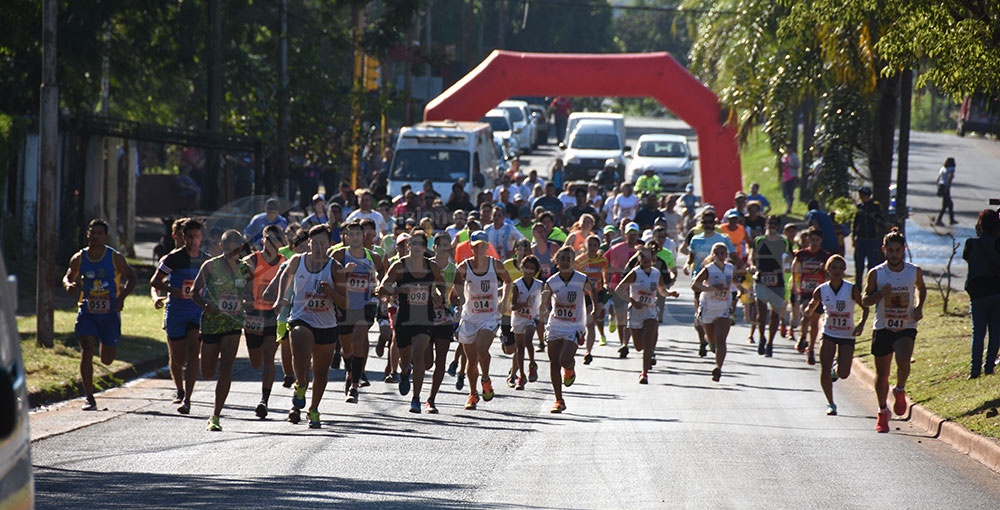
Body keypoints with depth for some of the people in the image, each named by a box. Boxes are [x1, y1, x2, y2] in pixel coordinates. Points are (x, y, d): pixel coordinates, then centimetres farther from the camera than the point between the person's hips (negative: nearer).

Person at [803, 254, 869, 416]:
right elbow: (812, 307, 7)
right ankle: (830, 404, 5)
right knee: (825, 369, -11)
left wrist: (861, 324, -18)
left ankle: (837, 367, 35)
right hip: (829, 333, 1)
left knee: (843, 374, -4)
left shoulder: (852, 289, -11)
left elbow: (865, 307, -1)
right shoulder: (821, 290, -6)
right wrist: (807, 313, -17)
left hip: (847, 335, -1)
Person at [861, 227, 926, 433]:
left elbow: (921, 289, 19)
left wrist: (919, 308, 1)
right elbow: (865, 300, 1)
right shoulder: (876, 274, -5)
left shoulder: (915, 272, -2)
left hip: (906, 327, -1)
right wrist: (881, 294, -19)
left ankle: (900, 391, 5)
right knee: (882, 374, 7)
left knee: (903, 361, -26)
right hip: (883, 328, 1)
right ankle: (883, 411, 28)